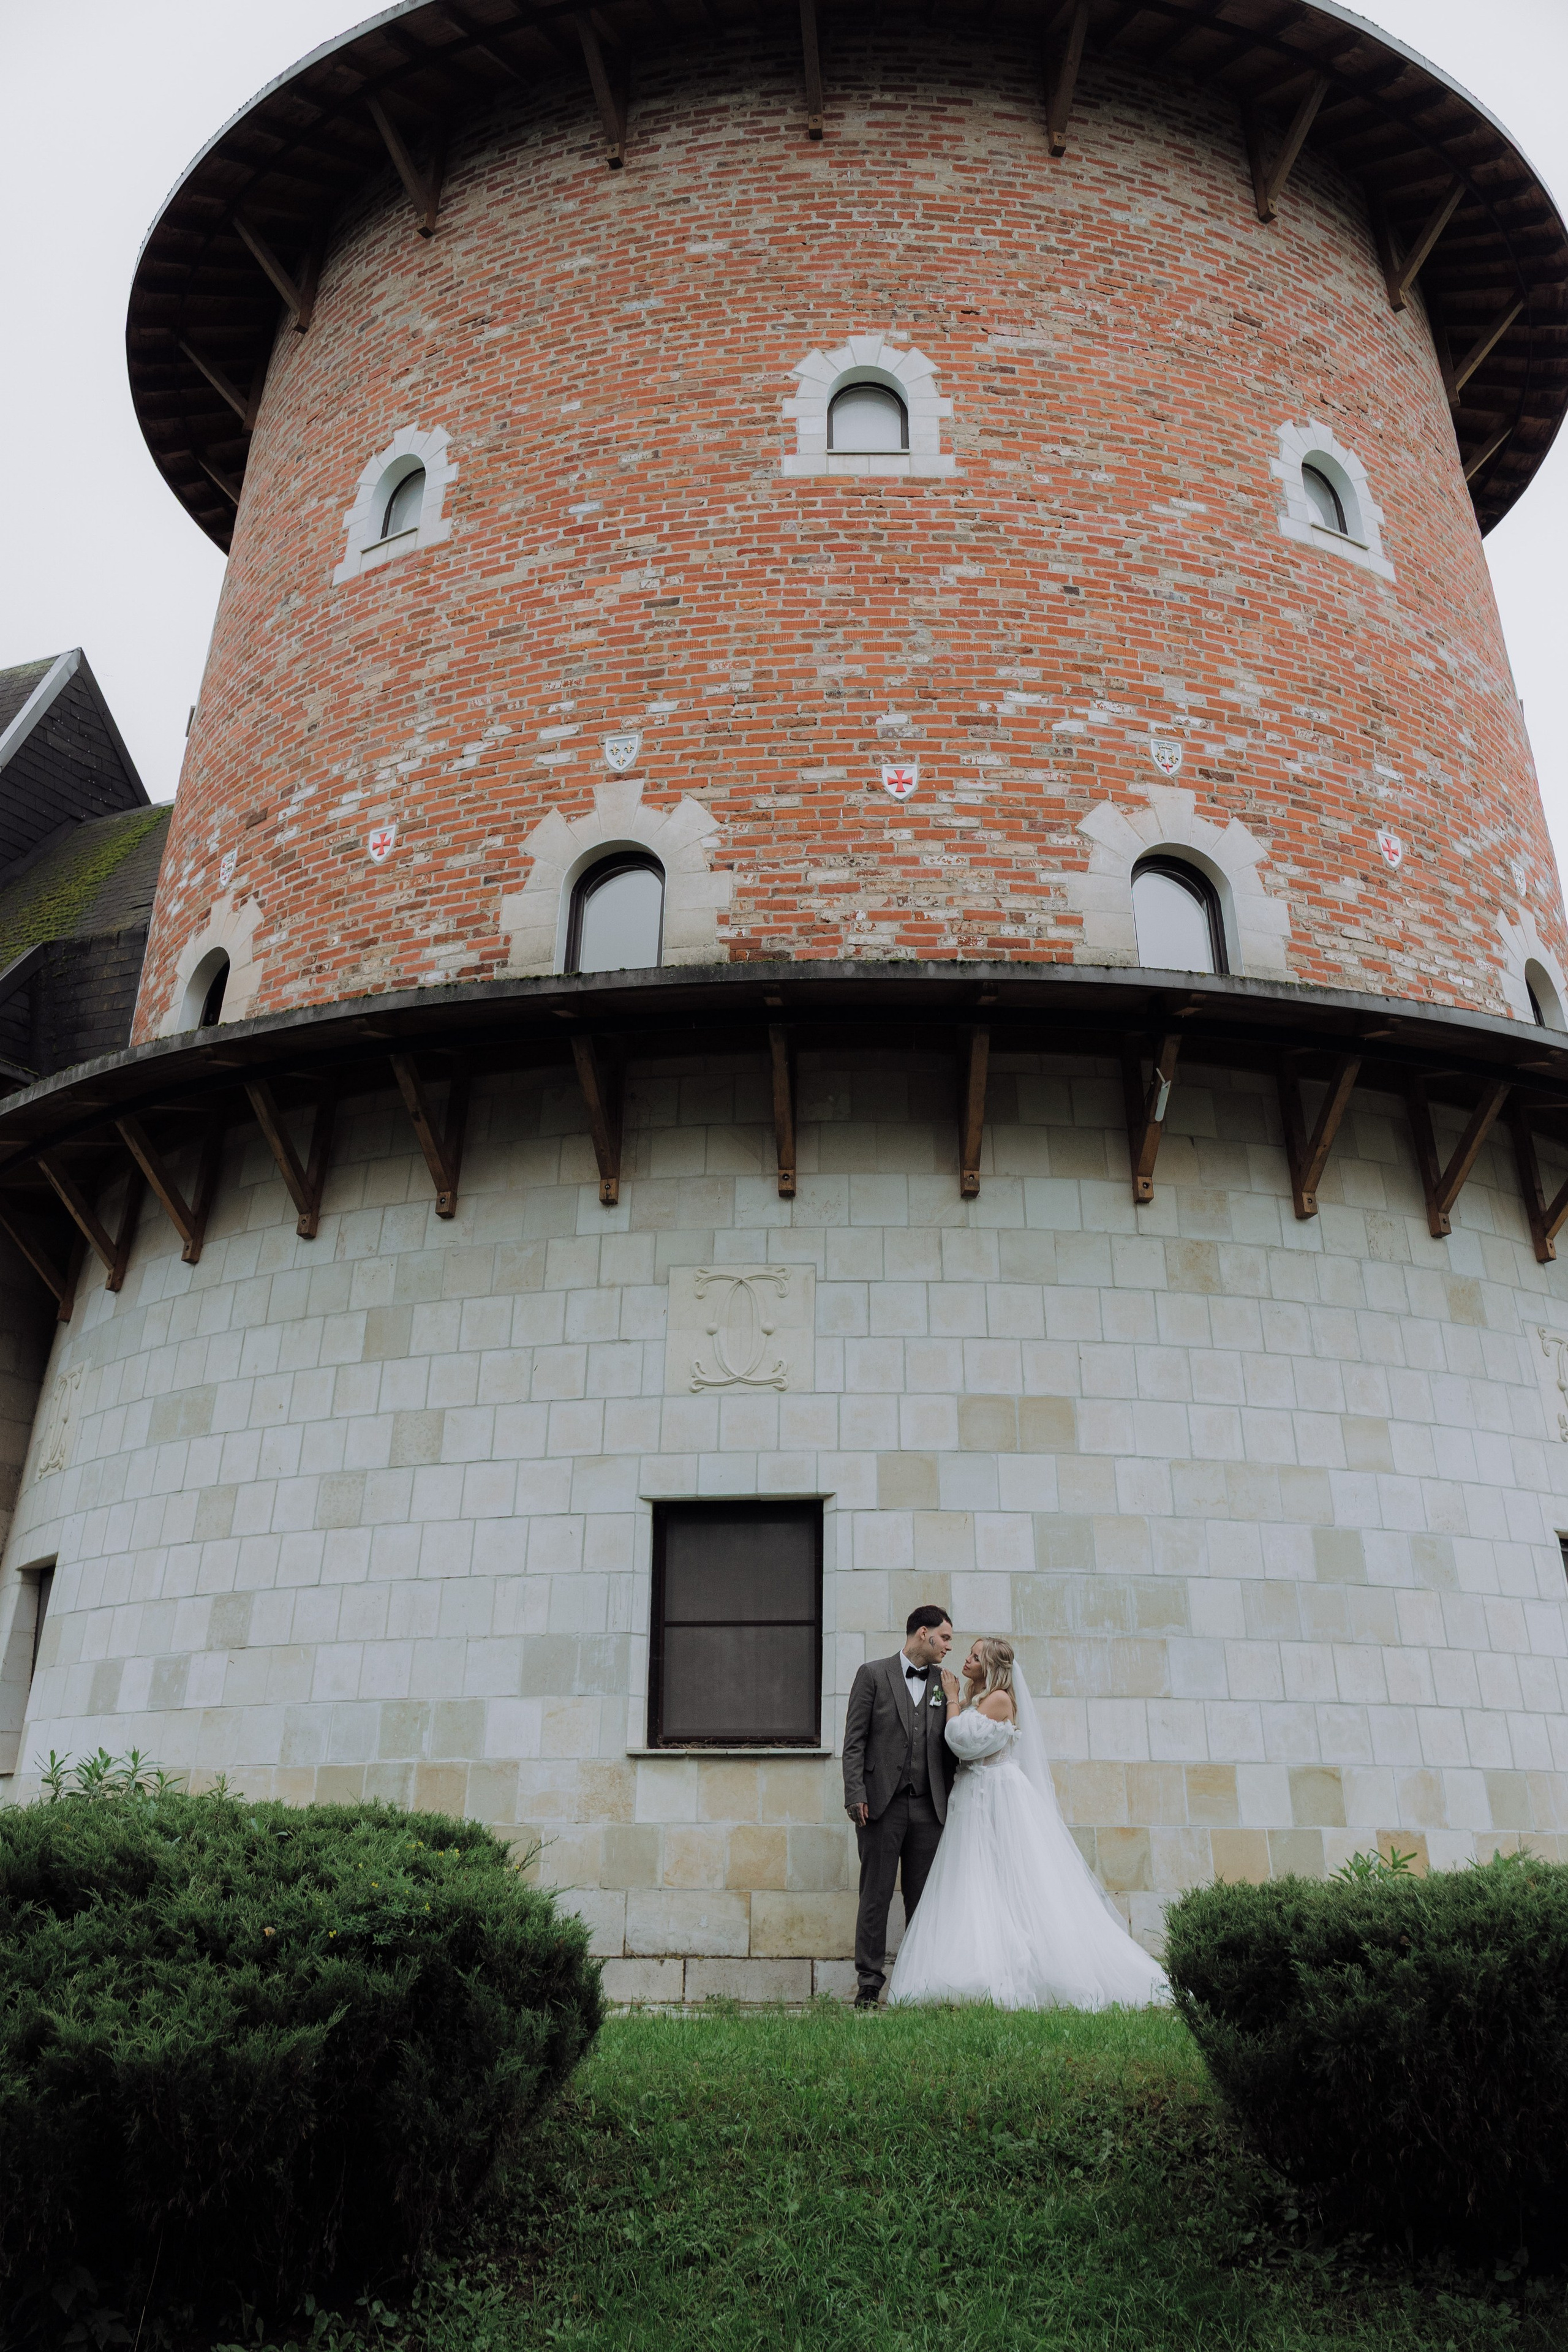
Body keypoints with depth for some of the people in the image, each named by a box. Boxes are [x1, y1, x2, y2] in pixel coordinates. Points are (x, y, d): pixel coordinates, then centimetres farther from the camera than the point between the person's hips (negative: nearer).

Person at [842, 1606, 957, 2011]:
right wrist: (855, 1794, -11)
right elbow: (855, 1740, -2)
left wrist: (951, 1798, 8)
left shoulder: (943, 1684, 13)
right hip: (883, 1803, -4)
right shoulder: (873, 1674, 2)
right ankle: (869, 1983, 8)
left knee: (924, 1898, 7)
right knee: (876, 1895, 0)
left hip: (928, 1807, 4)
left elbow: (948, 1746, 15)